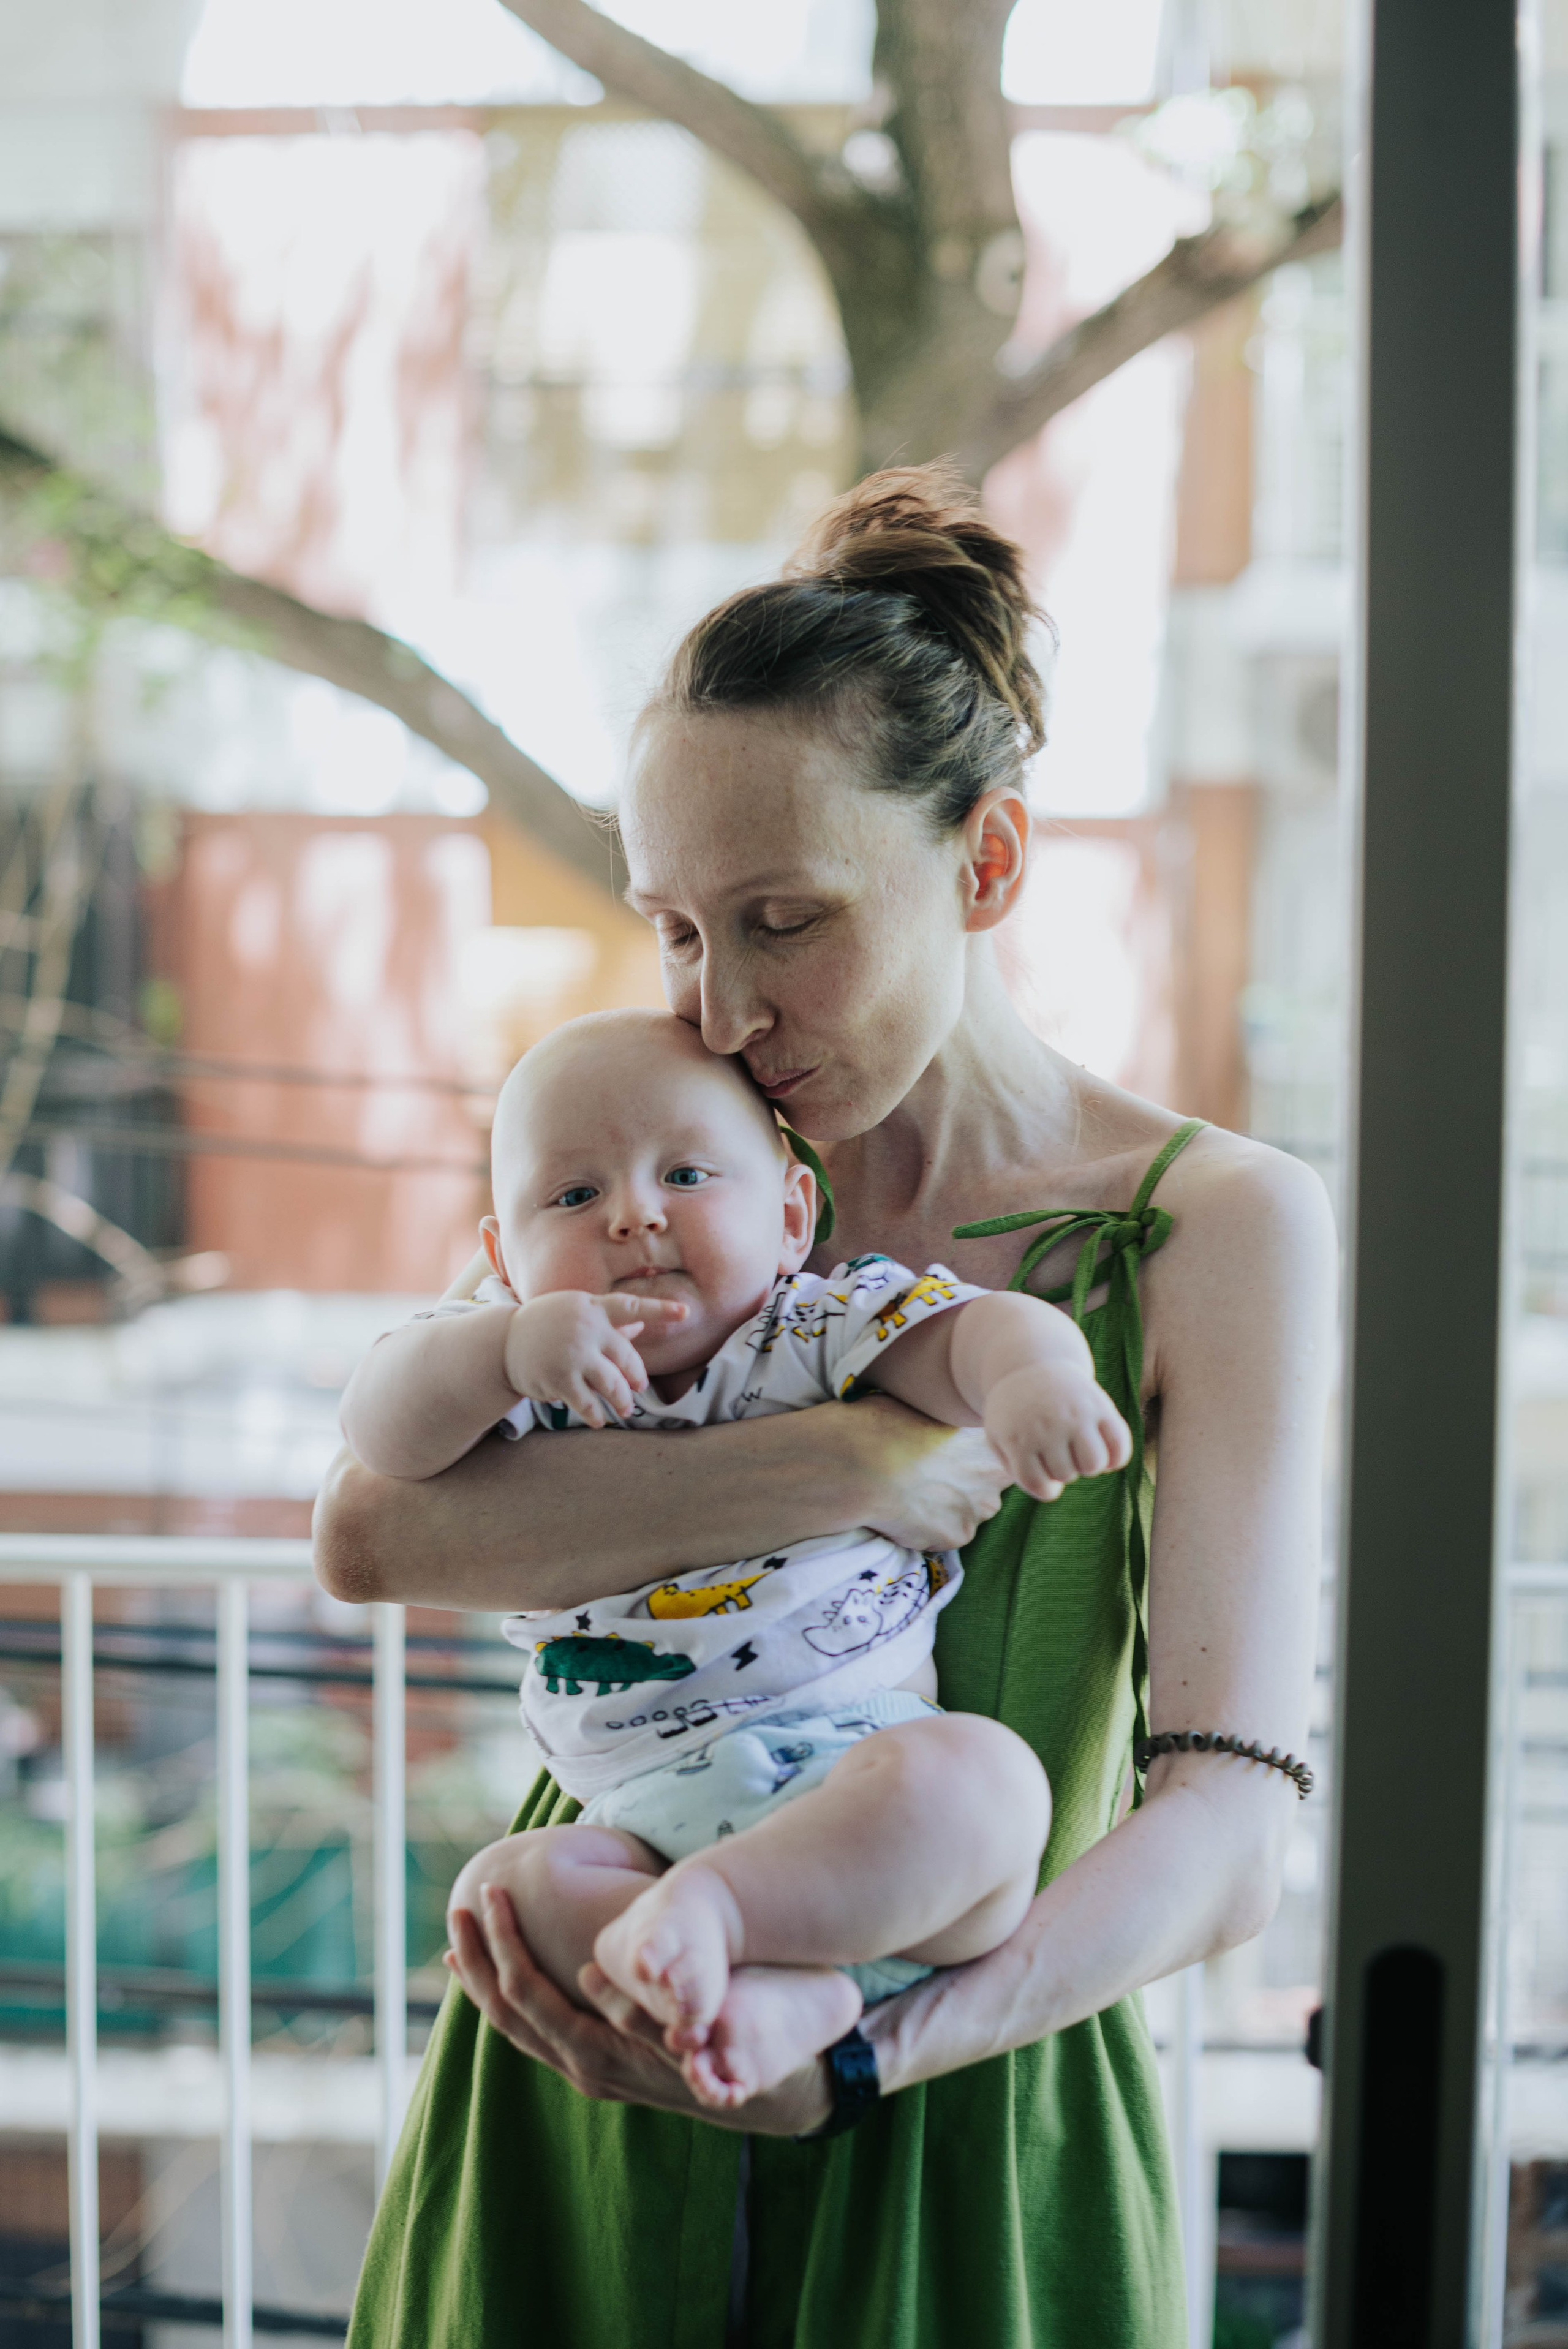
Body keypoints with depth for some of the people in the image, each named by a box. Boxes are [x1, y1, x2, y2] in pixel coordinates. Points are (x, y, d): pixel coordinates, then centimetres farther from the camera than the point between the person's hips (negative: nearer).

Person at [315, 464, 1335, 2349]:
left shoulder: (1218, 1230, -11)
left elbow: (1226, 1828, -19)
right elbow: (372, 1527, -18)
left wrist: (843, 2062, -32)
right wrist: (851, 1464, -27)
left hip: (961, 2125, -2)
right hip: (585, 2081, 3)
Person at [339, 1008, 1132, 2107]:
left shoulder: (824, 1326, 5)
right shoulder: (515, 1364, 11)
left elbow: (981, 1335, -10)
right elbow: (387, 1428, -8)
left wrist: (1034, 1375, -36)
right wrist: (512, 1346, -27)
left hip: (858, 1754, -2)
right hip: (648, 1816, 2)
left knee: (979, 1770, -33)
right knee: (505, 1888, -25)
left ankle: (707, 1910, -39)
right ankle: (776, 1999, -37)